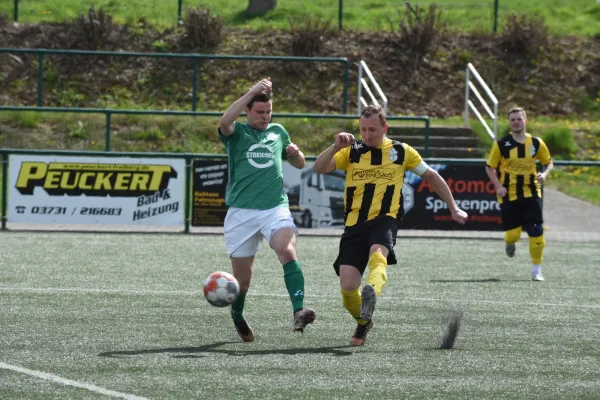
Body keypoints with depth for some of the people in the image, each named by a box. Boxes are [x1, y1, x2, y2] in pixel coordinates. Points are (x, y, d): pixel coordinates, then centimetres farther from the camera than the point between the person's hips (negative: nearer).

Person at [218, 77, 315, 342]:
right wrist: (253, 91, -21)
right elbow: (225, 122, -21)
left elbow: (300, 164, 30)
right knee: (242, 277, 3)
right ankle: (238, 318, 33)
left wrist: (295, 153, 5)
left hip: (275, 208, 2)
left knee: (288, 251, -28)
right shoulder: (237, 132, 5)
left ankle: (298, 312, -39)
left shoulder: (278, 132, 16)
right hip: (241, 212, -2)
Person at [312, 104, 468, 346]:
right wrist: (336, 146, -20)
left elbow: (431, 176, 21)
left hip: (385, 220, -2)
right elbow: (319, 168, -3)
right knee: (347, 287, -8)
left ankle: (371, 293, -65)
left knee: (377, 254, -36)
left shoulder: (401, 152, 9)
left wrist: (453, 208, 21)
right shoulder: (351, 152, 10)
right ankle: (363, 322, 21)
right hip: (354, 224, 2)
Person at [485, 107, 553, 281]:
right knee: (513, 233, -6)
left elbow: (548, 162, 13)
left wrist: (544, 174, -9)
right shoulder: (501, 144, -4)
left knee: (536, 231, -7)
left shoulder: (536, 143, 1)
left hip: (531, 193, 1)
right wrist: (498, 186, -11)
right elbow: (490, 167, 2)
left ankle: (537, 269, 6)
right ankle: (510, 244, 34)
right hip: (509, 194, -1)